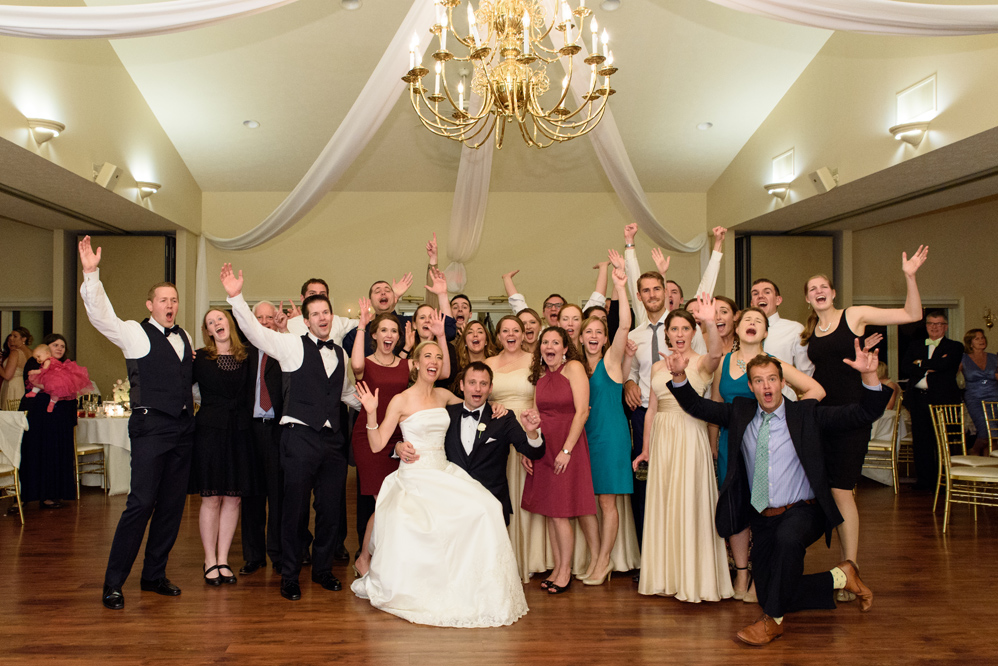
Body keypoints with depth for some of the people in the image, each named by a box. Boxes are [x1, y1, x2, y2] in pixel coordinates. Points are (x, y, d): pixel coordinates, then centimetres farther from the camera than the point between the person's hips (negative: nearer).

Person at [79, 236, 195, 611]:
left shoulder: (185, 337, 15)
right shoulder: (135, 333, -2)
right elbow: (100, 315, -20)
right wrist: (91, 274, -29)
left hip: (183, 428, 6)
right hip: (151, 427, -6)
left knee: (172, 504, 9)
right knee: (141, 503, -9)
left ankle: (154, 576, 22)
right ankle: (113, 583, 4)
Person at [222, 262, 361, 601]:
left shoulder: (340, 354, 14)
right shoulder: (293, 346, -1)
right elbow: (255, 331, -14)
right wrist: (236, 297, -25)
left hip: (333, 439, 5)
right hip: (301, 436, -5)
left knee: (330, 508, 11)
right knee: (294, 507, 2)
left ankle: (322, 569, 28)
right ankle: (289, 576, 18)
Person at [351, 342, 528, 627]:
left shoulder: (444, 396, 11)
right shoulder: (401, 400, -3)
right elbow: (377, 445, -4)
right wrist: (371, 413, -18)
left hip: (444, 474, 5)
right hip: (415, 477, -5)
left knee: (485, 508, -18)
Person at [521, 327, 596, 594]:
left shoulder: (573, 368, -7)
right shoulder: (541, 376, 12)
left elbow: (582, 411, -13)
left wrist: (566, 450, -16)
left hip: (568, 445, -6)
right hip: (543, 447, 6)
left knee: (560, 511, -4)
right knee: (550, 511, 7)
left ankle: (565, 571, 10)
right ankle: (558, 568, 17)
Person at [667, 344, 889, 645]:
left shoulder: (806, 413, -2)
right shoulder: (740, 412, 7)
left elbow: (865, 413, -7)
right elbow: (697, 406, 8)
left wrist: (869, 375, -25)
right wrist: (679, 375, -9)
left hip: (803, 511, -4)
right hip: (763, 519, 4)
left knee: (787, 536, -39)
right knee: (772, 594, -3)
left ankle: (773, 620, -20)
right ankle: (840, 577, 23)